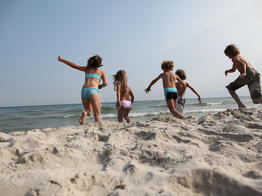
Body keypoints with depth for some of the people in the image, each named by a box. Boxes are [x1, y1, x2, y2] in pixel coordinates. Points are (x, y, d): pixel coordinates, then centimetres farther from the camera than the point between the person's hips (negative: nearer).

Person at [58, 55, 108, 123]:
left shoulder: (87, 69, 25)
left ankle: (85, 113, -14)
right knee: (97, 113, -7)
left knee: (89, 111, 19)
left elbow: (73, 65, 28)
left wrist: (62, 59, 39)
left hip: (84, 91, 4)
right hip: (93, 90, -4)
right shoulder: (101, 72, 17)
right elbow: (105, 83, 4)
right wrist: (100, 86, 26)